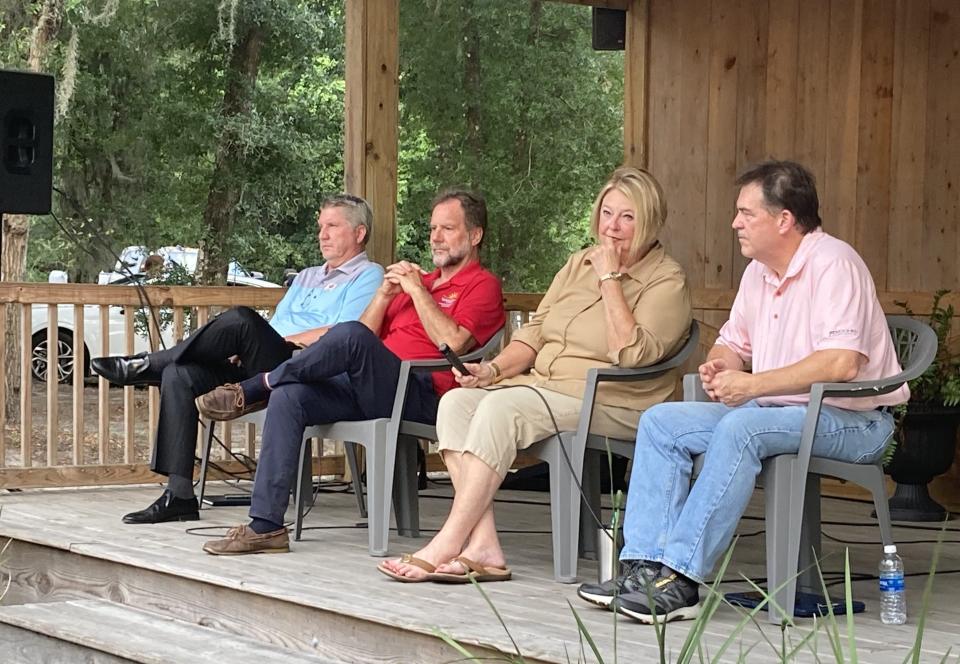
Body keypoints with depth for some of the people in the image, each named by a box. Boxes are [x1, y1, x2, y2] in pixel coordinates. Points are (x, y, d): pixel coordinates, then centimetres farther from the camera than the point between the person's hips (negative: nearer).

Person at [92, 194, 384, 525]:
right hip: (263, 367, 9)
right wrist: (243, 349, 2)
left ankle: (146, 365, -14)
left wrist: (285, 339, -4)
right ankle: (178, 496, -16)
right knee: (178, 375, -12)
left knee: (241, 319, -32)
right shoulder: (307, 277, 33)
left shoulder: (368, 276, 5)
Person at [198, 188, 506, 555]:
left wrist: (418, 289, -6)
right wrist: (384, 295, 9)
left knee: (350, 335, -32)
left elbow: (453, 343, -12)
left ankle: (253, 390, -11)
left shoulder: (482, 286, 7)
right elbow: (369, 336, 25)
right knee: (289, 396, -17)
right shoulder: (419, 280, 32)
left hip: (421, 393, -8)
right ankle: (266, 525, -22)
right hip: (371, 392, 8)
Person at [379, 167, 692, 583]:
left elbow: (631, 353, -18)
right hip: (544, 386, 8)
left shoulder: (667, 281, -3)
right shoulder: (579, 264, 19)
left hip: (609, 401, -7)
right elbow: (535, 332, 18)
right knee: (456, 402, -19)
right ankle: (482, 546, -29)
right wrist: (494, 368, -1)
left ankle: (446, 545, -30)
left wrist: (610, 279, -13)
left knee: (500, 407, -31)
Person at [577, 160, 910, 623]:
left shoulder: (833, 264, -16)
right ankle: (645, 564, -16)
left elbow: (841, 363, -28)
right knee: (660, 422, -5)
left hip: (851, 420, -9)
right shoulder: (759, 272, 12)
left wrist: (752, 384, -24)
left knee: (741, 427, -35)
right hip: (773, 412, 9)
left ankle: (681, 578, -35)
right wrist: (720, 365, 0)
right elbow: (732, 342, 25)